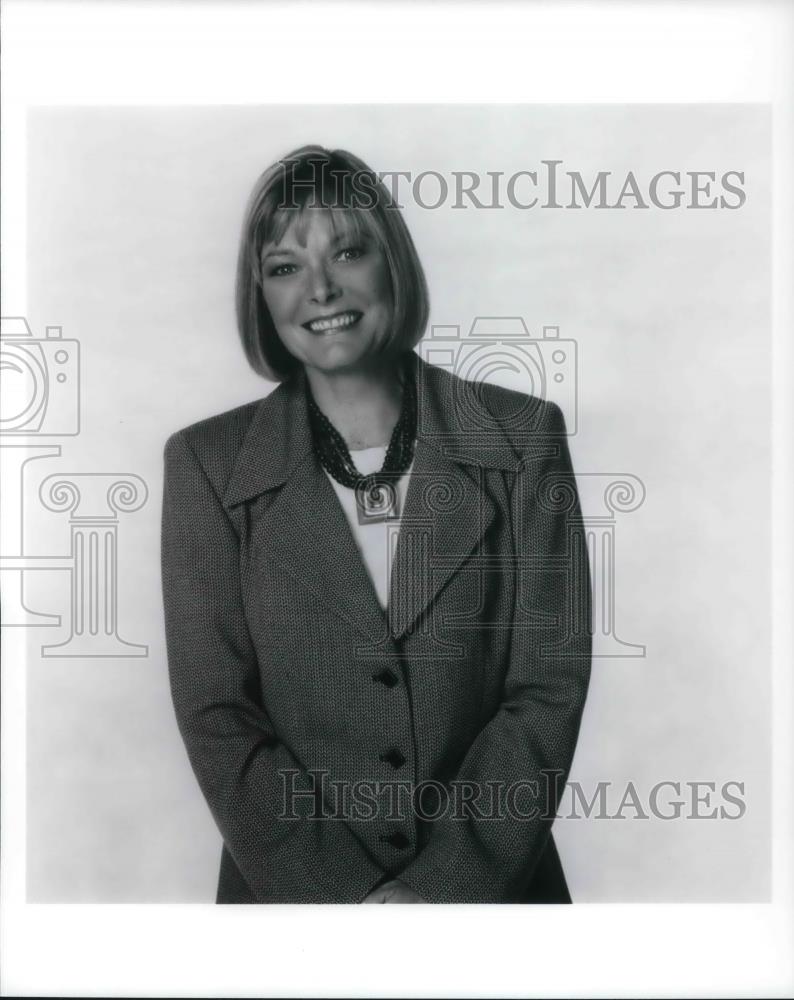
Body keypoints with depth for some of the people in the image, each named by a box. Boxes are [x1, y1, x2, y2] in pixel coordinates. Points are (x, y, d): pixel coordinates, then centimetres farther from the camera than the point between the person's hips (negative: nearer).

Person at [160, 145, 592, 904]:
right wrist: (346, 895, -12)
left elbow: (549, 686, -4)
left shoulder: (521, 438, -2)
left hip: (491, 884, 0)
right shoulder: (208, 464, -2)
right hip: (292, 890, 1)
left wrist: (441, 885, -11)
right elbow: (215, 715, -5)